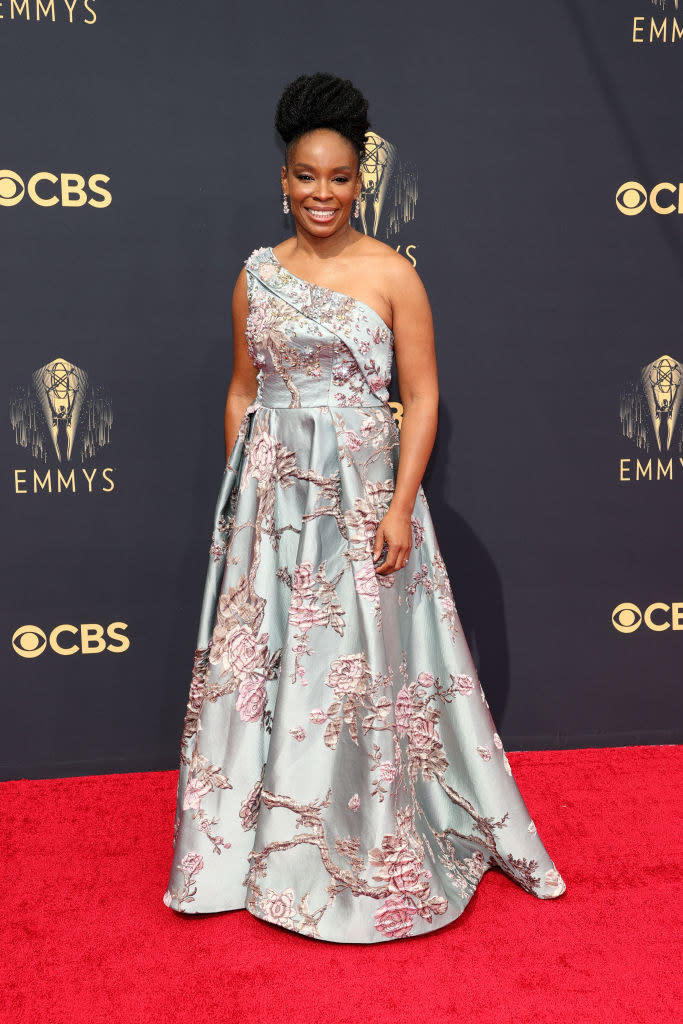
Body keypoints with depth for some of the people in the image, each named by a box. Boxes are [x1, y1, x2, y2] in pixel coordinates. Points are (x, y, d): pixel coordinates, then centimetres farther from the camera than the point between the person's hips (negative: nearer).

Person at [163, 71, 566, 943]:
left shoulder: (392, 273, -3)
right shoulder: (258, 274, 7)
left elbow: (421, 396, -5)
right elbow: (243, 389, 11)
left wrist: (401, 504, -13)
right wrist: (236, 494, 8)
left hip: (363, 488, -3)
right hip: (271, 491, 3)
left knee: (364, 658, 4)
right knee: (265, 654, 9)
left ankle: (377, 846, 25)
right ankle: (264, 834, 27)